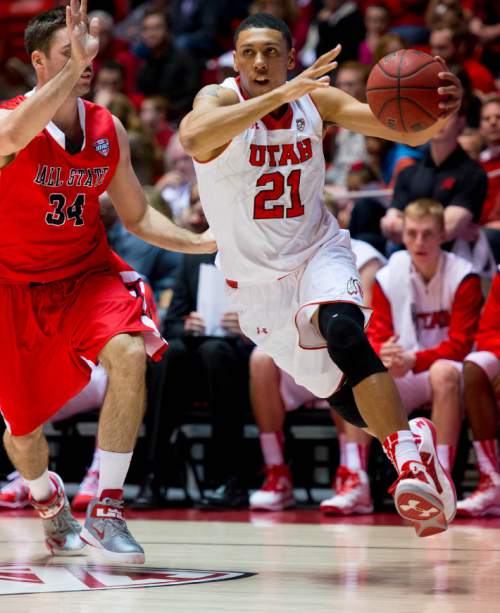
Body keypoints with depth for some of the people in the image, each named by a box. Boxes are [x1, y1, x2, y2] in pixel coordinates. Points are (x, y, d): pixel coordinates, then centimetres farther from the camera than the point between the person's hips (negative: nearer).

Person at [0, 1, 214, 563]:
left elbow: (137, 217, 11)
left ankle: (105, 510, -22)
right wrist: (76, 62, -48)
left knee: (129, 354, -28)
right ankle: (50, 505, 43)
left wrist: (203, 242, -4)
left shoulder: (108, 130, -1)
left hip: (87, 276, 3)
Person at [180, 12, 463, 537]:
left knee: (343, 329, -33)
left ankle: (409, 461, -33)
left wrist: (439, 112, -36)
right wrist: (281, 94, -50)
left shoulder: (318, 100, -7)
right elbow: (193, 138, -41)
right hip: (255, 276, 0)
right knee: (342, 397, 3)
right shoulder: (220, 100, -16)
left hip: (318, 253, 0)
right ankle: (413, 439, 33)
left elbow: (410, 133, -11)